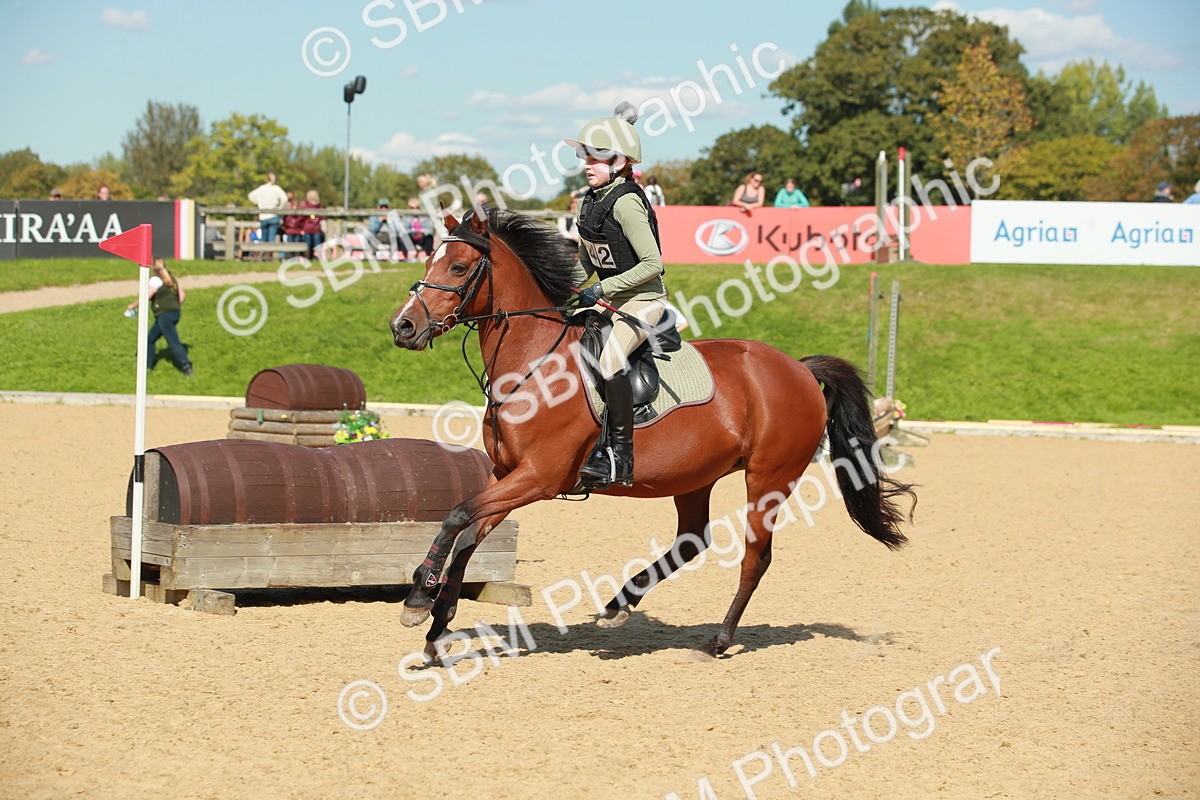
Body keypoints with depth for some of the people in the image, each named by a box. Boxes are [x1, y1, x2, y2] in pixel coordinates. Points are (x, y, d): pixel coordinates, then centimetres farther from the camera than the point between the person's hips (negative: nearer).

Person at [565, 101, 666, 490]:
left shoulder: (626, 202, -18)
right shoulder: (590, 202, 8)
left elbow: (653, 263, -23)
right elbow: (586, 261, 19)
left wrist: (602, 288, -24)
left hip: (643, 299, -10)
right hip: (608, 299, 10)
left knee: (609, 360, -31)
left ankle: (620, 455, -23)